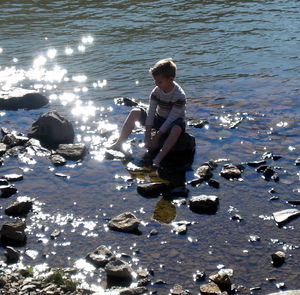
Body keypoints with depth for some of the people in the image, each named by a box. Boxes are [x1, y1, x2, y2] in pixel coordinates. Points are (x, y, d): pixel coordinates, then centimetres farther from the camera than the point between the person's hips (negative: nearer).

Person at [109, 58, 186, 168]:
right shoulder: (156, 91, -9)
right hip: (158, 119, 5)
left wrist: (157, 136, -27)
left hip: (172, 123, -5)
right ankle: (119, 144, -10)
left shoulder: (180, 96, -25)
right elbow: (150, 113, -13)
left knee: (177, 128, -42)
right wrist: (147, 136, -22)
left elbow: (171, 119, -26)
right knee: (135, 112, -12)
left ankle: (158, 158, -47)